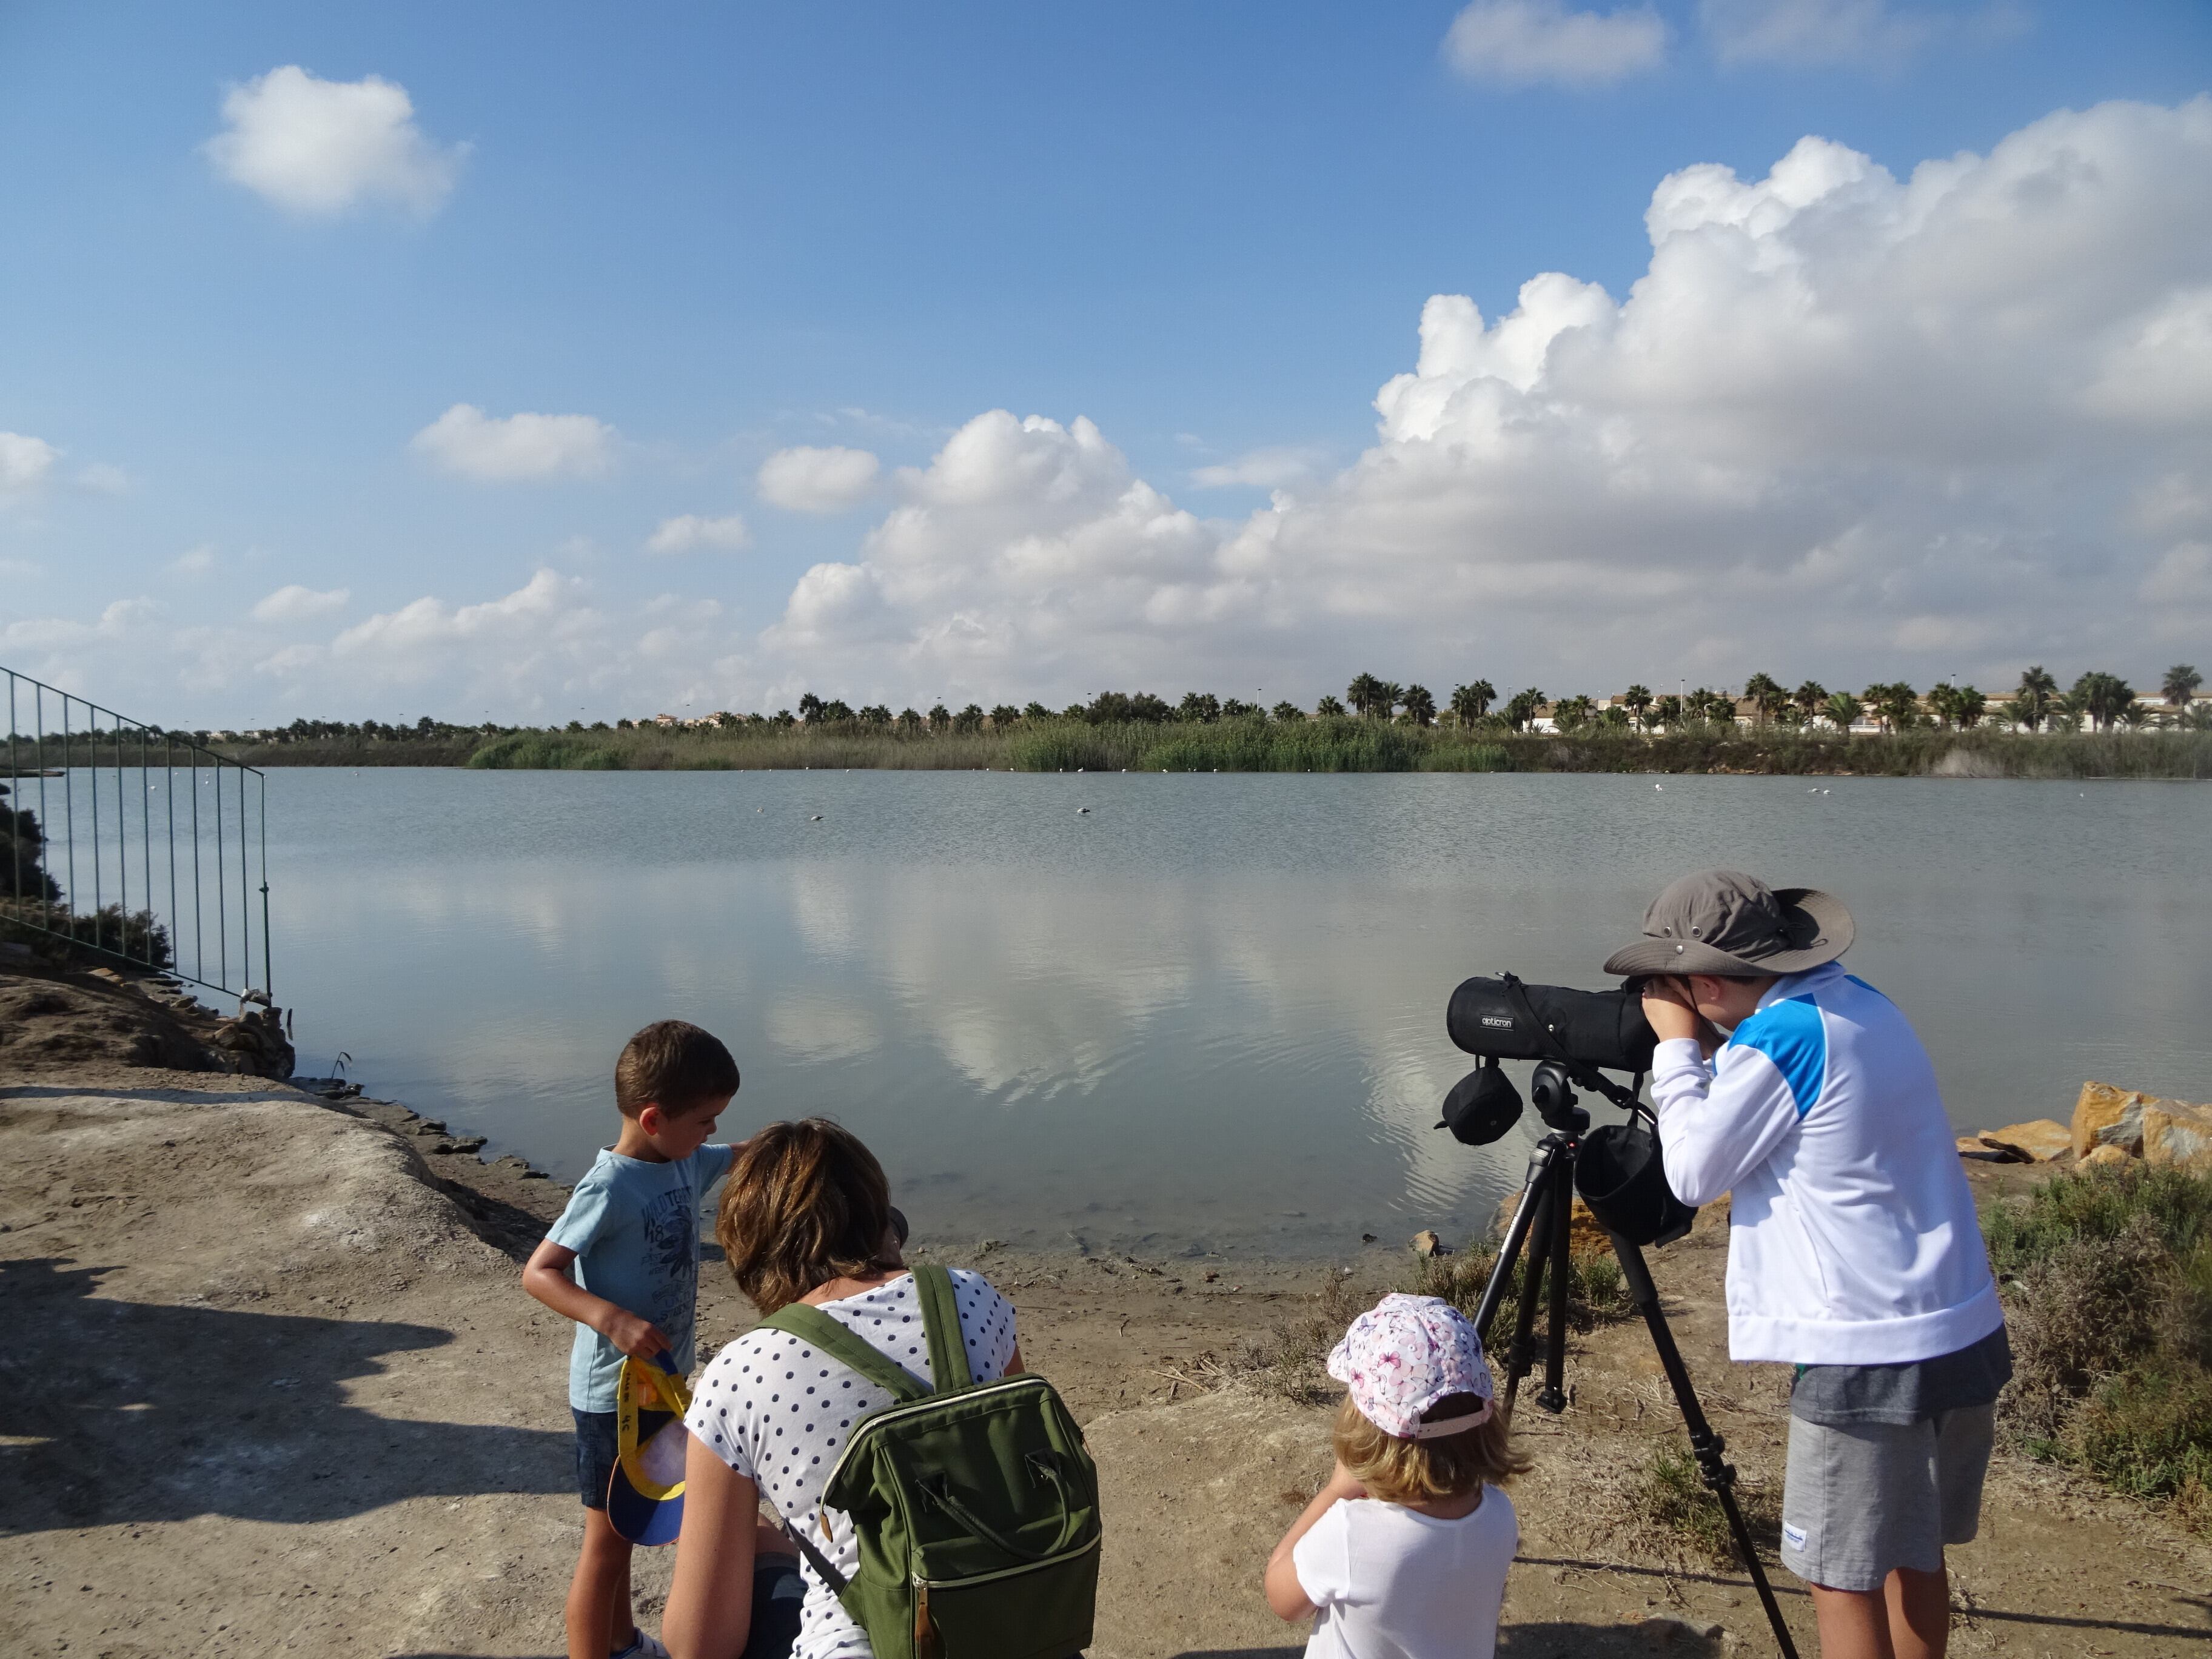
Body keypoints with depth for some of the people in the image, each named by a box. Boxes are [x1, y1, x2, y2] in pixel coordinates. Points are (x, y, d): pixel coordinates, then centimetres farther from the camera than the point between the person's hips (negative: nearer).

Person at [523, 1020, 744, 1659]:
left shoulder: (684, 1161, -1)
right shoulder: (609, 1187, -25)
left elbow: (741, 1157, 17)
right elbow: (539, 1273, -25)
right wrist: (612, 1319, -38)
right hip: (614, 1394, -8)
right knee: (607, 1540, 3)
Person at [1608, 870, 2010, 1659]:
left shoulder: (1779, 1038, -19)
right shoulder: (1864, 1003, 7)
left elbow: (1693, 1174, -8)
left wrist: (1676, 1048, -1)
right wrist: (1709, 1053, 6)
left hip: (1870, 1357, -9)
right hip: (1967, 1334, 9)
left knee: (1843, 1576, 6)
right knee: (1914, 1555, 22)